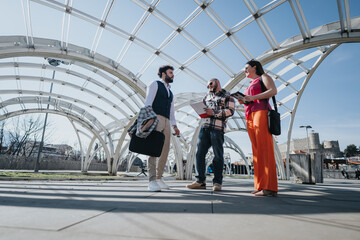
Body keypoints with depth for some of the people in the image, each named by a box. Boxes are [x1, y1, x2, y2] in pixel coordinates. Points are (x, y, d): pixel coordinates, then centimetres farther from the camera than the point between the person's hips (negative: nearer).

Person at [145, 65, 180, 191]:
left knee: (165, 150, 2)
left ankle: (159, 178, 12)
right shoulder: (155, 84, 8)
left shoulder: (170, 92, 29)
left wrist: (174, 126, 14)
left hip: (166, 122, 7)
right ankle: (152, 181, -14)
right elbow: (148, 102, -5)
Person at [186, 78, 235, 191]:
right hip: (205, 127, 5)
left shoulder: (227, 96, 8)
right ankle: (200, 181, 5)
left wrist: (214, 112, -14)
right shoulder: (208, 95, 27)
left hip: (217, 128, -5)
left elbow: (230, 111, -4)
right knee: (200, 153, -1)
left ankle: (217, 182, 6)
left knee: (218, 155, -3)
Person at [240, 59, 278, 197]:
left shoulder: (263, 77, 11)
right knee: (256, 150, -1)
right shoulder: (250, 85, 32)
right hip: (250, 117, 8)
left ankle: (269, 187, -16)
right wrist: (244, 102, 8)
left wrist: (252, 97, -12)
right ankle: (260, 186, -2)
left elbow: (273, 90, -7)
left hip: (261, 112, -8)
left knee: (264, 149, -15)